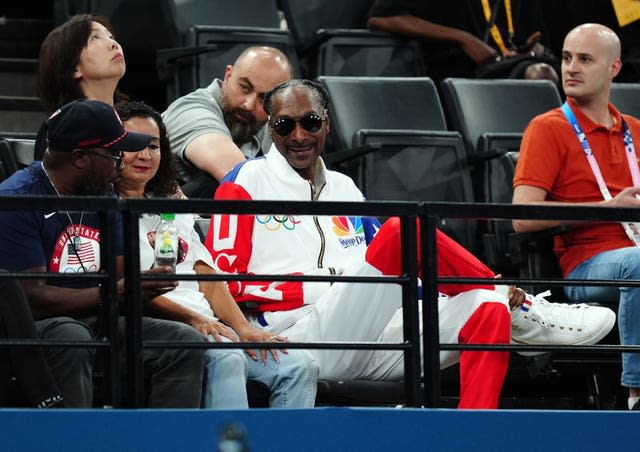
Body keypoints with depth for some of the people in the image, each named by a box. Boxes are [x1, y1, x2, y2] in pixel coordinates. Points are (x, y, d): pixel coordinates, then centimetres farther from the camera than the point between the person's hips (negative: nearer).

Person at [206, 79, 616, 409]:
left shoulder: (344, 188, 27)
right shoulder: (248, 183, 8)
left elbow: (387, 273, 22)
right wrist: (317, 288, -11)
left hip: (368, 336, 7)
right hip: (302, 335, -7)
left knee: (488, 309, -15)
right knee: (403, 230, -25)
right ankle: (525, 311, -9)